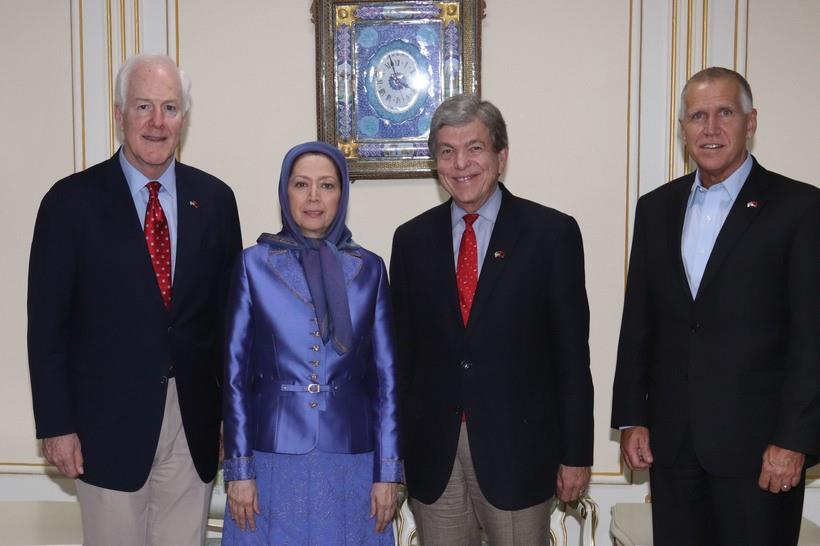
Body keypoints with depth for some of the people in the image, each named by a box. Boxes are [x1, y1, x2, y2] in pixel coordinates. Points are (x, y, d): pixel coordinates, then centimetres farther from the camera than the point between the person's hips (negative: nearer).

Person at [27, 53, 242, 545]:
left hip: (194, 420, 3)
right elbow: (47, 321, -3)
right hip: (110, 418, -2)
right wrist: (56, 425, -6)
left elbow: (229, 310, 7)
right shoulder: (71, 201, -4)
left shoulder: (214, 199, 4)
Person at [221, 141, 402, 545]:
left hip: (350, 458, 1)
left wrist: (387, 470, -1)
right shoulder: (255, 264, 0)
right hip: (274, 454, -1)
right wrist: (239, 468, -4)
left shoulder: (369, 269, 3)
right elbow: (236, 372, 0)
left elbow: (385, 375, 3)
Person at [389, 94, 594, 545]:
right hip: (431, 453, 3)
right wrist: (392, 449, 7)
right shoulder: (412, 239, 5)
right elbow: (401, 348, 8)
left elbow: (571, 350, -3)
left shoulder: (552, 233, -3)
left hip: (518, 447, -2)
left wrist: (576, 454, -4)